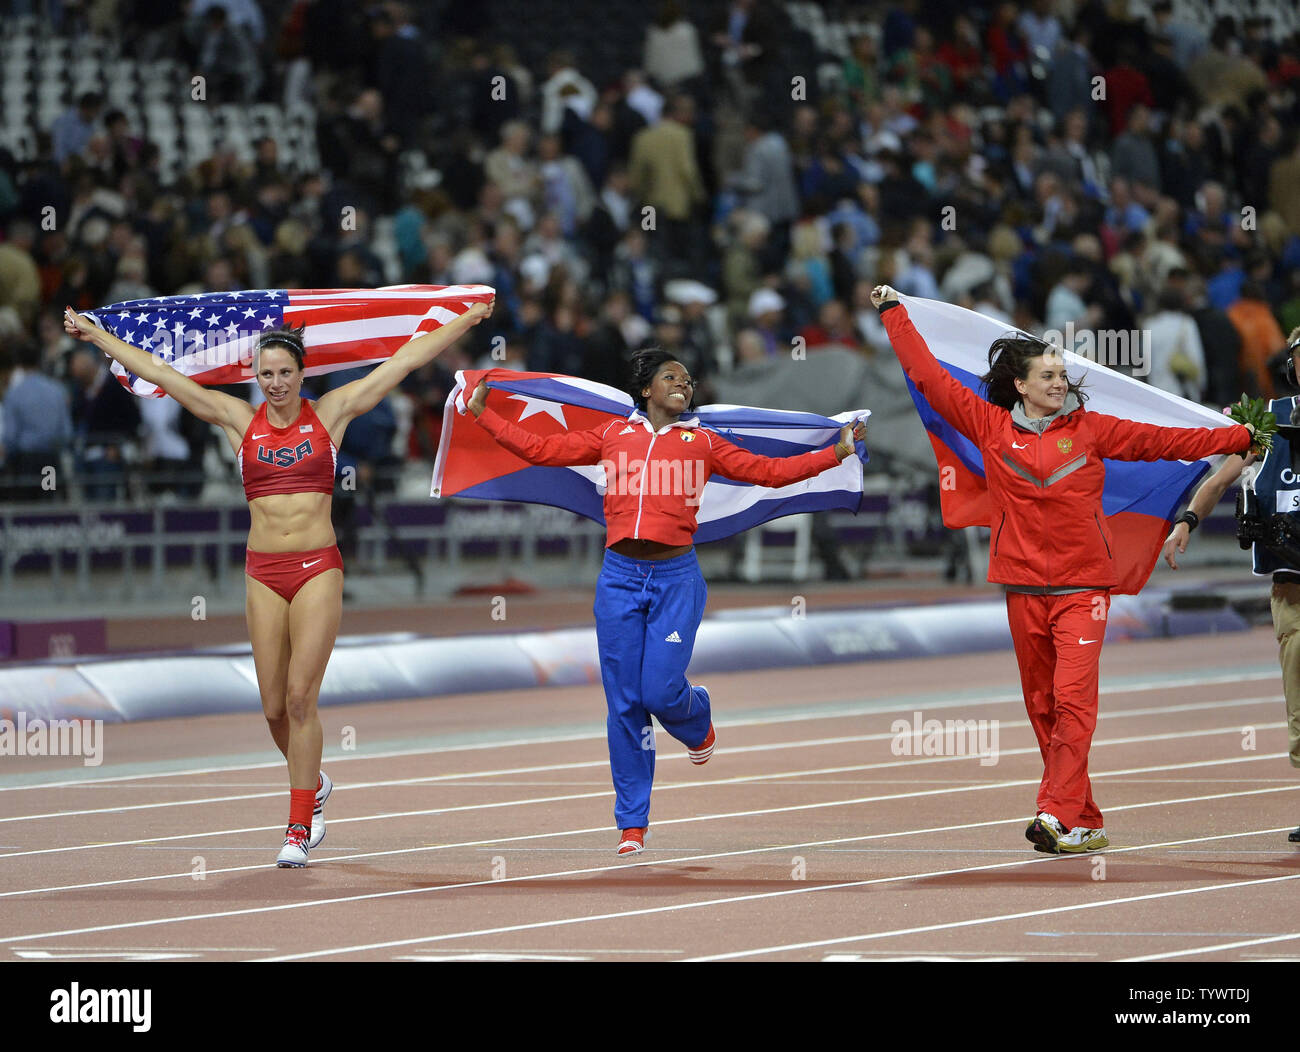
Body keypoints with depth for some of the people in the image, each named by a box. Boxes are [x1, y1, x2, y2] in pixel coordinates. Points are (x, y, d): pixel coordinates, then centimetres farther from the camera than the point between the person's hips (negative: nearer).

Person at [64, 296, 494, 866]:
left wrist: (469, 320, 6)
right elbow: (157, 372, 7)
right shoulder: (239, 420, 5)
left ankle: (299, 827, -4)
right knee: (274, 706, 4)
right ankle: (313, 784, 33)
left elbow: (406, 359, 4)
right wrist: (93, 334, 9)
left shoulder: (330, 413, 3)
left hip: (318, 568, -2)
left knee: (301, 695, -10)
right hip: (263, 571, 2)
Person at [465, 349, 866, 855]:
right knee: (625, 704, 0)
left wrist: (836, 452, 3)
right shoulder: (614, 434, 13)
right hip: (620, 577, 1)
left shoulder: (702, 442, 11)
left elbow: (768, 471, 9)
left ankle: (698, 719, 28)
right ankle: (632, 824, 9)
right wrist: (484, 415, 13)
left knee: (661, 691, -12)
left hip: (676, 577, -1)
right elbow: (541, 449, 15)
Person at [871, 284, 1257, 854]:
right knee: (1043, 707, 4)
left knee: (1073, 699, -14)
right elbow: (930, 378, 10)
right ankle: (1084, 823, 12)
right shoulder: (991, 427, 5)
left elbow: (1164, 441, 7)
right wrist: (894, 313, 14)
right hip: (1023, 586, 2)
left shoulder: (1090, 429, 5)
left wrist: (1244, 437, 6)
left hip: (1082, 586, -2)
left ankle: (1059, 816, -19)